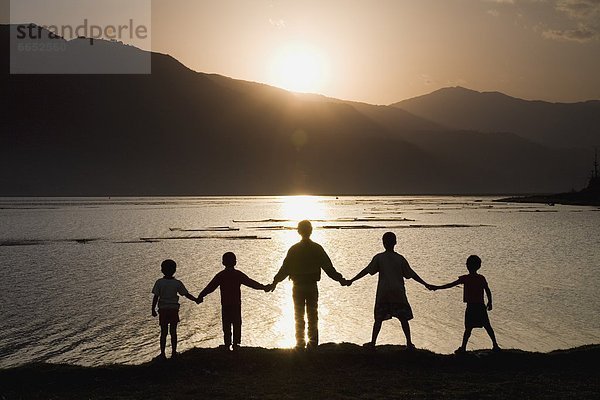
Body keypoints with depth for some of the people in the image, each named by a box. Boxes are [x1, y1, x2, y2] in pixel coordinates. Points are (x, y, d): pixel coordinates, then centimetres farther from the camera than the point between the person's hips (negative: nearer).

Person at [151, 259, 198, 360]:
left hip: (163, 310, 0)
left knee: (163, 332, 6)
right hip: (174, 310, 0)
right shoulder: (177, 283, -5)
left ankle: (162, 353, 4)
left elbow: (155, 297, -6)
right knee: (173, 332, 8)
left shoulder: (159, 282, -6)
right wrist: (196, 300, 9)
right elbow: (186, 294, -3)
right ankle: (173, 353, 10)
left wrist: (153, 309, 2)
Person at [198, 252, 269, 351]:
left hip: (225, 304, 1)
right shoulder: (238, 274, 0)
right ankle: (235, 344, -1)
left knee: (226, 325, 5)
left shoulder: (220, 275, 3)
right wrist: (263, 287, 13)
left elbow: (210, 287, 4)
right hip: (236, 304, -1)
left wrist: (201, 296, 13)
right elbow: (251, 283, 4)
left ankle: (227, 344, -1)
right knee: (237, 324, 5)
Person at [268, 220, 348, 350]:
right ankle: (312, 344, 6)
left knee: (299, 316, 8)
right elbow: (328, 267, -2)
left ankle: (300, 344, 7)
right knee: (313, 316, 8)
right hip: (312, 287, 1)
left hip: (298, 287, 0)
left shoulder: (293, 249, -4)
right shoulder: (317, 248, -3)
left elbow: (285, 269, -4)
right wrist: (340, 279, 6)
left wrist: (275, 282, 6)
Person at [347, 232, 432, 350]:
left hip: (383, 293, 0)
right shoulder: (400, 259, 0)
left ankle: (373, 342, 8)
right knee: (403, 318, 8)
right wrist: (425, 284, 12)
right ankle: (409, 343, 7)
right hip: (398, 293, 0)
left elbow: (366, 271, -3)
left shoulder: (378, 258, -2)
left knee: (379, 318, 8)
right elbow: (411, 274, 3)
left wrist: (352, 280, 3)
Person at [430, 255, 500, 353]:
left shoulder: (465, 278, -8)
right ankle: (495, 345, 16)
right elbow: (488, 291, 2)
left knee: (468, 328, 0)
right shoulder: (482, 278, 2)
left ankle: (463, 347, -1)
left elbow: (451, 285, -6)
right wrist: (489, 303, 16)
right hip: (481, 306, 3)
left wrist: (437, 287, 0)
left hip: (471, 307, -3)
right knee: (487, 326, 12)